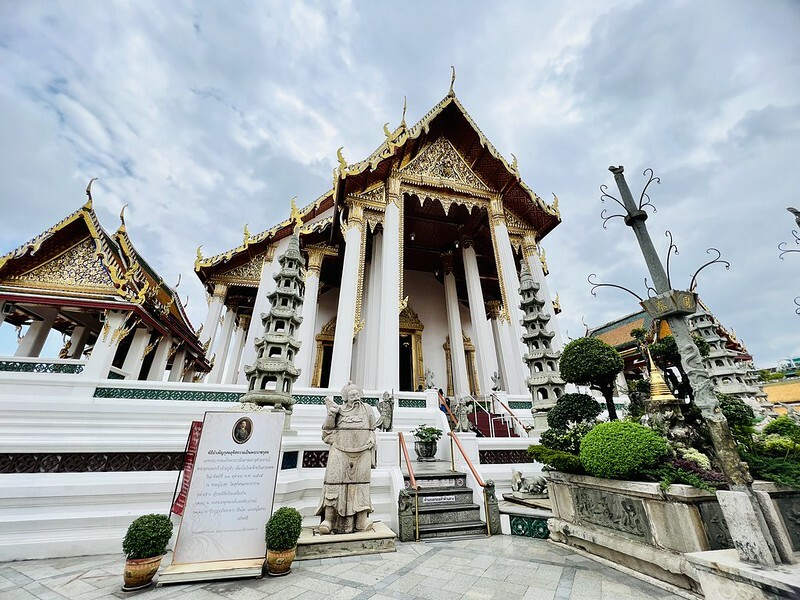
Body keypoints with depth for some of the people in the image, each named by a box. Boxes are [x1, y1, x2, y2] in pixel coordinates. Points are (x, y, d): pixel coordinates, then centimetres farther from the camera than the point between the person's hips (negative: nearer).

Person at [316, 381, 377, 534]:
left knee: (360, 482, 3)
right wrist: (331, 414, -10)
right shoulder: (338, 409, 5)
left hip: (361, 452, 1)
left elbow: (372, 430, 15)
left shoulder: (367, 409, 8)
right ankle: (328, 519, 2)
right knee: (334, 481, -6)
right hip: (340, 450, -1)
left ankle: (363, 518, 14)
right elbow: (328, 429, 4)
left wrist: (370, 443, 3)